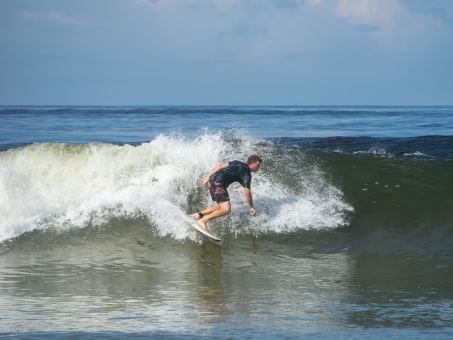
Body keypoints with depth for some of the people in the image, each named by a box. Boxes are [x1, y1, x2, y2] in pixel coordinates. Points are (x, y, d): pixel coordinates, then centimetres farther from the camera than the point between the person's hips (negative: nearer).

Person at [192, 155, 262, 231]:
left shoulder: (238, 163, 22)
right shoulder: (246, 174, -3)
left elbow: (220, 166, 20)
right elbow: (247, 192, -10)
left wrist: (208, 177, 22)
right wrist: (252, 207, 0)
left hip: (212, 180, 9)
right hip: (218, 183, -9)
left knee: (222, 207, 16)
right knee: (226, 210, -14)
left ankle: (199, 214, 15)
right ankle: (203, 221, -15)